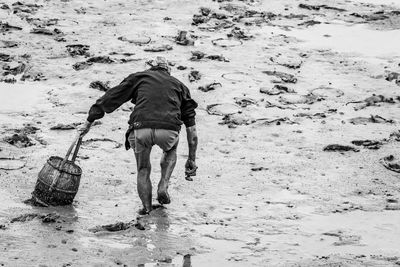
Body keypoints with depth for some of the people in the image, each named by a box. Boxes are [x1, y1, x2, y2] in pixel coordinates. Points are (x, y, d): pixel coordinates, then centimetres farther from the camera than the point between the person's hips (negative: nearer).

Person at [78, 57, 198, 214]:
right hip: (168, 131, 1)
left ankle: (146, 207, 11)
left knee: (143, 169, 26)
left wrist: (88, 123, 31)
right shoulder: (178, 85, 29)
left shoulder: (139, 77, 26)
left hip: (140, 129, -1)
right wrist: (191, 159, 31)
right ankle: (163, 187, 17)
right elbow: (191, 127, 27)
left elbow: (109, 98, 24)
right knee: (170, 150, 36)